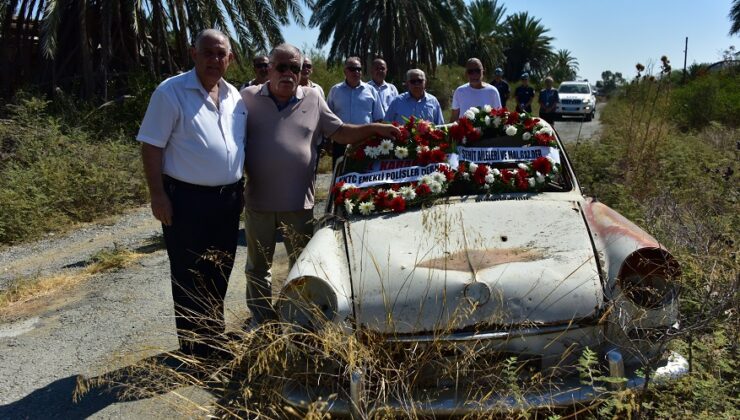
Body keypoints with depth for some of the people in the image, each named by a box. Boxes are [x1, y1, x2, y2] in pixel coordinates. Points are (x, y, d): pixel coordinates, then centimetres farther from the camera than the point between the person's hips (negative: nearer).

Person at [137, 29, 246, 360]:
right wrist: (158, 195, -16)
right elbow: (151, 146, -11)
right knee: (189, 278, 5)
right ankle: (194, 349, 19)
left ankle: (214, 339, 33)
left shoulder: (235, 97, 10)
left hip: (228, 199, 6)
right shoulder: (171, 92, -9)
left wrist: (241, 191, 15)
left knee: (219, 275, 16)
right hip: (187, 199, -6)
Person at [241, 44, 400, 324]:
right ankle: (261, 323, 31)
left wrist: (374, 129, -6)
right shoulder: (249, 98, 0)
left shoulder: (312, 99, 4)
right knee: (258, 267, 14)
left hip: (299, 202, 1)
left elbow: (339, 132, 7)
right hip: (258, 201, 0)